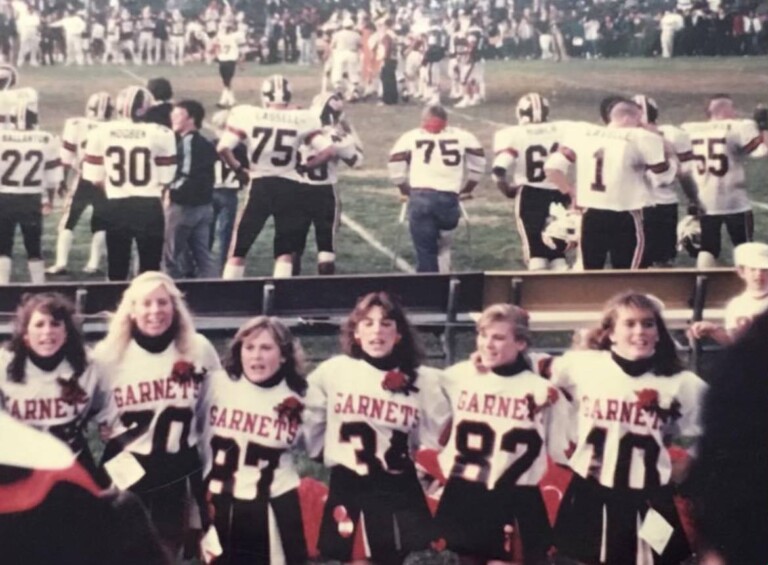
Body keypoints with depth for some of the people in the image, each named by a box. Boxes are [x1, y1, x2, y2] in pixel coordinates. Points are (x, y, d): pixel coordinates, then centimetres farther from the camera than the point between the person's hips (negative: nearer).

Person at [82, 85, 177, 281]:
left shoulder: (101, 133, -2)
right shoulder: (160, 134, -9)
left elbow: (95, 178, 4)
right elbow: (166, 178, -3)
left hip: (115, 206, 2)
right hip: (149, 206, -2)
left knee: (116, 266, 13)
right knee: (149, 267, 9)